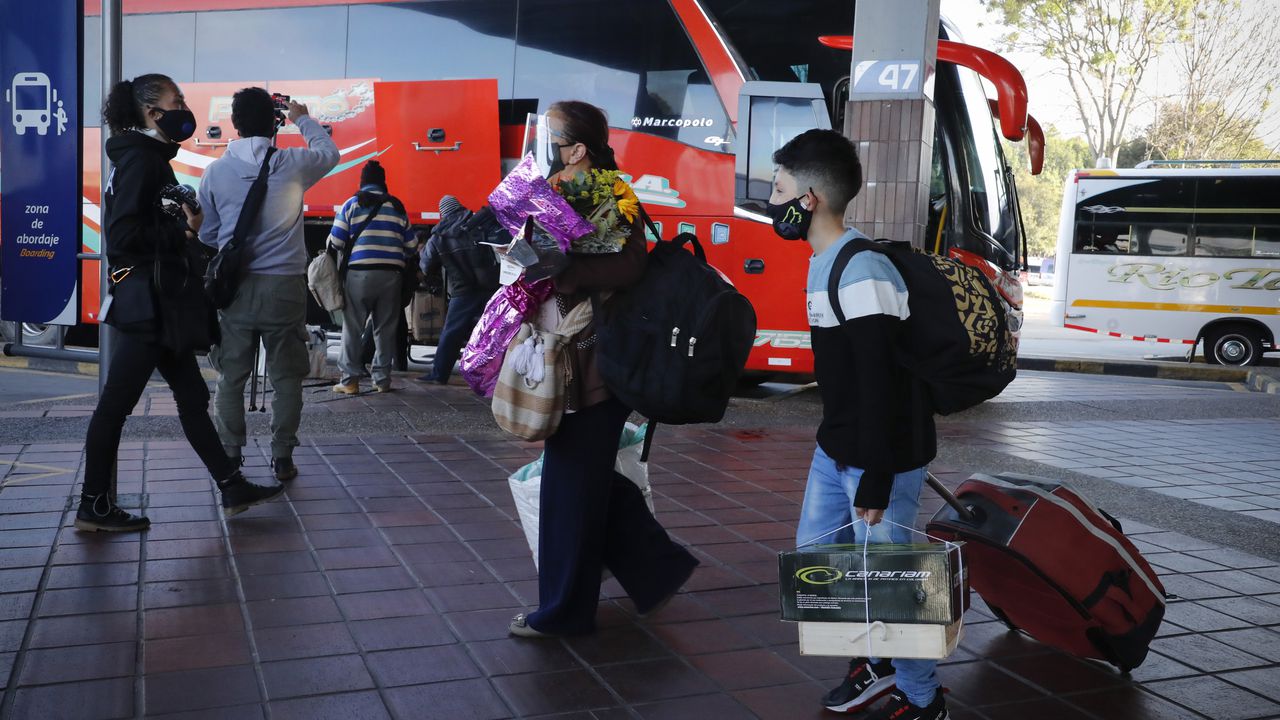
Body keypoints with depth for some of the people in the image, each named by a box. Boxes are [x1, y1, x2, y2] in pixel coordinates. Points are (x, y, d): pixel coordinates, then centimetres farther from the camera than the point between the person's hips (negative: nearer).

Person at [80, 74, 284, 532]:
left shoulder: (151, 158, 17)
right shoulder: (139, 159, -13)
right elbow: (124, 234, -21)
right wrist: (185, 231, -16)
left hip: (159, 304, 10)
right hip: (145, 303, -10)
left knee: (192, 397, 11)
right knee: (117, 403, -1)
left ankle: (232, 487, 17)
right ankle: (94, 507, 10)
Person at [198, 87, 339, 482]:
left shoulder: (215, 171, 0)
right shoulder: (292, 164, -4)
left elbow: (207, 233, 11)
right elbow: (330, 152, 19)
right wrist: (303, 119, 32)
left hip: (235, 285, 1)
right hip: (284, 284, -1)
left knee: (231, 377, 11)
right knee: (286, 377, 7)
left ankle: (230, 458, 17)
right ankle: (282, 458, 10)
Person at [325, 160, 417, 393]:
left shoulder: (352, 204, 1)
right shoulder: (398, 207, 11)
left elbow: (335, 242, -1)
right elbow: (412, 245, 11)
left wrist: (330, 254, 21)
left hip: (359, 273, -2)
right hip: (391, 275, 3)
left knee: (353, 327, 2)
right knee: (385, 328, 7)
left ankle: (349, 379, 0)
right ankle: (382, 379, 9)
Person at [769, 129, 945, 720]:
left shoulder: (862, 274, -23)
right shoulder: (823, 263, 9)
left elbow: (880, 385, -25)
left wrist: (875, 481, -22)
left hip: (881, 457, -10)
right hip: (835, 448, 10)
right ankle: (876, 660, 35)